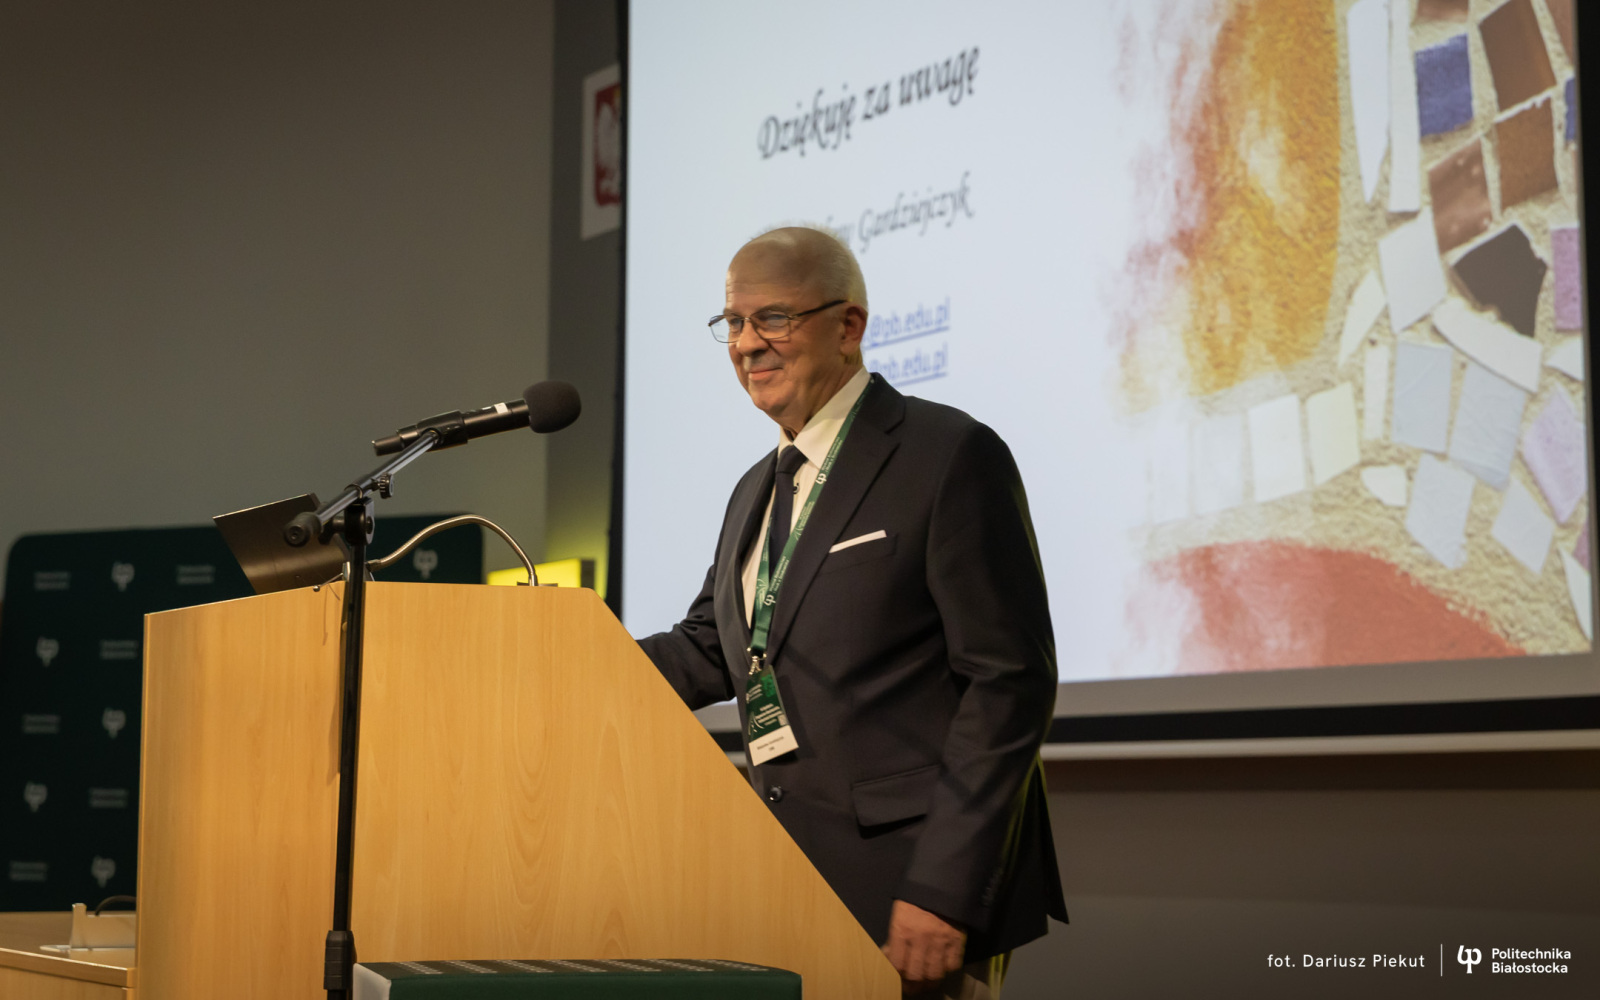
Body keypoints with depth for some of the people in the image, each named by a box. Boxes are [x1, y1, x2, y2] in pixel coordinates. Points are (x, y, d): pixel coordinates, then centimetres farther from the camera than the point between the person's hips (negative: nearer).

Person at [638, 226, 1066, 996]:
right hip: (789, 891, 8)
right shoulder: (757, 491, 18)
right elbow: (708, 651, 19)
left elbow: (1010, 682, -14)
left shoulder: (950, 456, -9)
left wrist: (944, 891, -20)